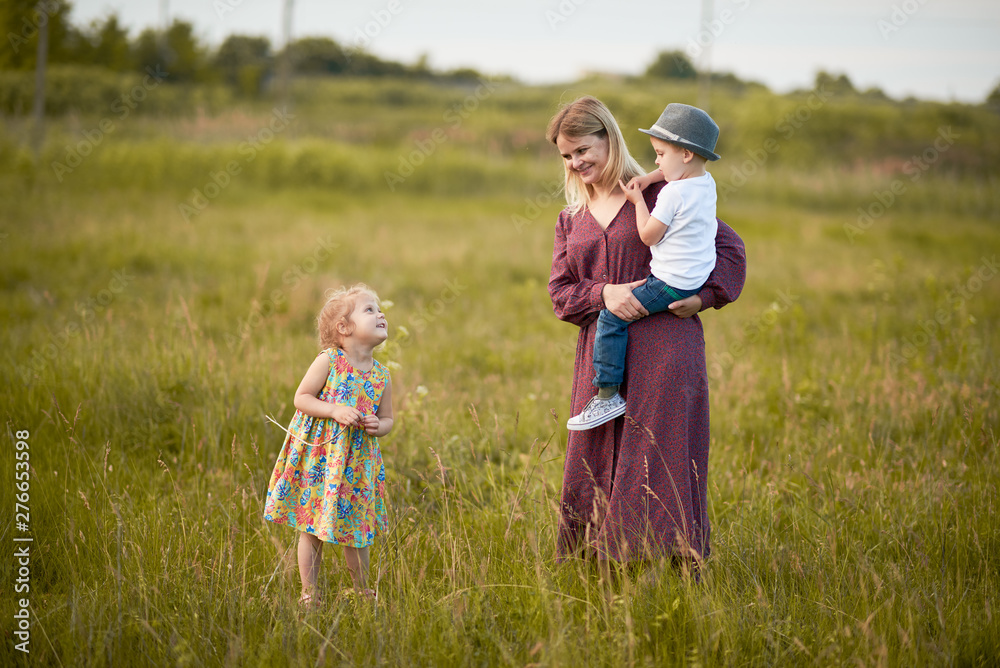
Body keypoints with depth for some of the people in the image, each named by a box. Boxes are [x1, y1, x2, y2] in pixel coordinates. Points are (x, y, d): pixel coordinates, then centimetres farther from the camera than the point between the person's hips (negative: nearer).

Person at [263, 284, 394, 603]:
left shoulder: (381, 375, 3)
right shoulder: (328, 362, -9)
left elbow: (387, 418, 12)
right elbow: (301, 398, -8)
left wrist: (379, 426, -11)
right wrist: (335, 410, -20)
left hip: (357, 463, 3)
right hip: (318, 459, -3)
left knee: (356, 530, 10)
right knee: (312, 528, 4)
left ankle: (363, 591, 23)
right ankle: (308, 593, 13)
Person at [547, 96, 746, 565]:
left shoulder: (659, 195, 3)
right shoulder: (570, 220, 18)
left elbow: (728, 247, 5)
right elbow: (560, 293, 11)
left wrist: (703, 296, -10)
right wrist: (603, 294, -9)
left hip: (663, 347, -5)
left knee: (658, 454, -10)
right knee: (596, 462, 4)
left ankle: (670, 558, -8)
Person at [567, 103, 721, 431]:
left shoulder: (673, 194, -19)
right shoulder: (706, 183, 7)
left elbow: (648, 235, -14)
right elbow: (674, 172, 28)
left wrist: (638, 200, -3)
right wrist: (646, 180, 14)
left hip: (671, 283, -10)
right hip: (699, 278, 10)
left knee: (611, 317, -8)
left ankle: (608, 394, -9)